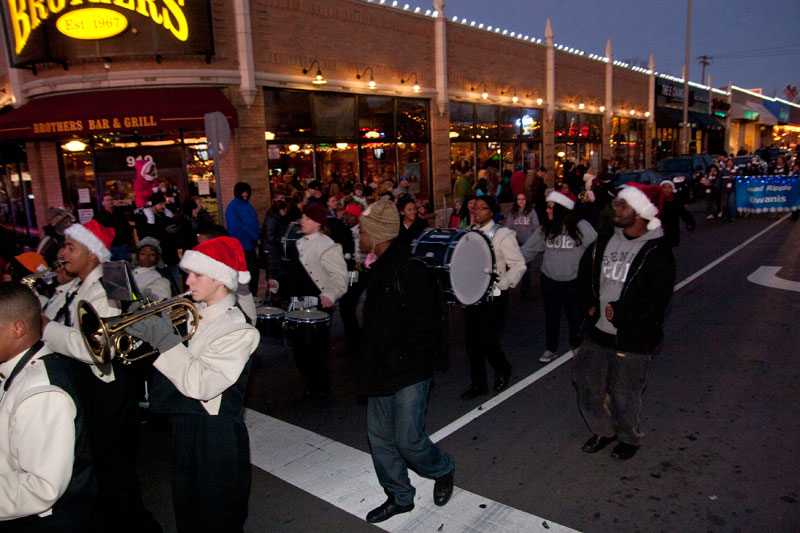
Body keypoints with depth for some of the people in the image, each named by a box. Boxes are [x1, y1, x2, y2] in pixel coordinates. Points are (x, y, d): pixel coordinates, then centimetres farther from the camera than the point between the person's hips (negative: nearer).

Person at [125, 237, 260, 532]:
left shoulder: (238, 330, -21)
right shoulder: (196, 313, 2)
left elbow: (200, 384, -30)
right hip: (185, 428, 7)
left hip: (216, 436, -7)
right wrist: (149, 330, -10)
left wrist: (164, 338, -26)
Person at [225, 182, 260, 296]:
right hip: (240, 246, -7)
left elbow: (255, 222, 18)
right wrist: (256, 237, -17)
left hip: (251, 245, 7)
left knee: (254, 271, 10)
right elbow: (238, 227, -17)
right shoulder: (232, 207, -9)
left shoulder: (248, 205, 14)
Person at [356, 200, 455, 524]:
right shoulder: (378, 270, 9)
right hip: (381, 374, 9)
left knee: (407, 440, -1)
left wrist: (397, 359, -17)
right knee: (379, 437, 14)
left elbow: (425, 327, -22)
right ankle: (399, 497, 33)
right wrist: (371, 366, 12)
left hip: (408, 374, -9)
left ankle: (443, 470, 30)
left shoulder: (411, 272, -19)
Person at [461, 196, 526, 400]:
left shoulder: (502, 234, -6)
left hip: (493, 297, -5)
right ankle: (478, 383, 23)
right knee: (472, 340, 7)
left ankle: (503, 370, 26)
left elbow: (519, 265, -6)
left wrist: (501, 284, -19)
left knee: (488, 340, -5)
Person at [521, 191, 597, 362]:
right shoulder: (545, 229, -1)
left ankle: (576, 347, 38)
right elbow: (527, 250, -2)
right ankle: (551, 349, 36)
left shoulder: (581, 227, -13)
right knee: (551, 316, 17)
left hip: (573, 282, -3)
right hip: (549, 279, 3)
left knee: (575, 316, 11)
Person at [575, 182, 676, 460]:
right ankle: (603, 431, 38)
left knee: (624, 395, 8)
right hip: (598, 333, 6)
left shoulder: (657, 252, -12)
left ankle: (629, 438, 36)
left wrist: (618, 311, -21)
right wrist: (590, 305, -1)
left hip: (633, 339, -5)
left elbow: (658, 298, -16)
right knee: (587, 384, 14)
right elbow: (585, 274, 14)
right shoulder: (604, 242, 5)